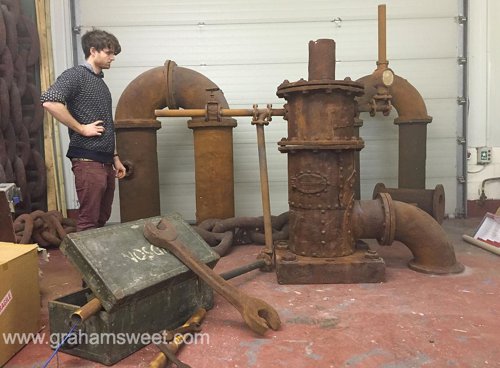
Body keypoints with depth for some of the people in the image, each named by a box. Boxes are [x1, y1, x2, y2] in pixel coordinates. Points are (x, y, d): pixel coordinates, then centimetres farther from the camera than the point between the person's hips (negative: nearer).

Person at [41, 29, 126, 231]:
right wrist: (81, 128, -17)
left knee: (102, 219, 14)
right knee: (88, 222, -5)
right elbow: (49, 102, -25)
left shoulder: (101, 83, 21)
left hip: (105, 162, 8)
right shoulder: (76, 74, -6)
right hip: (88, 161, -8)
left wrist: (115, 158, 21)